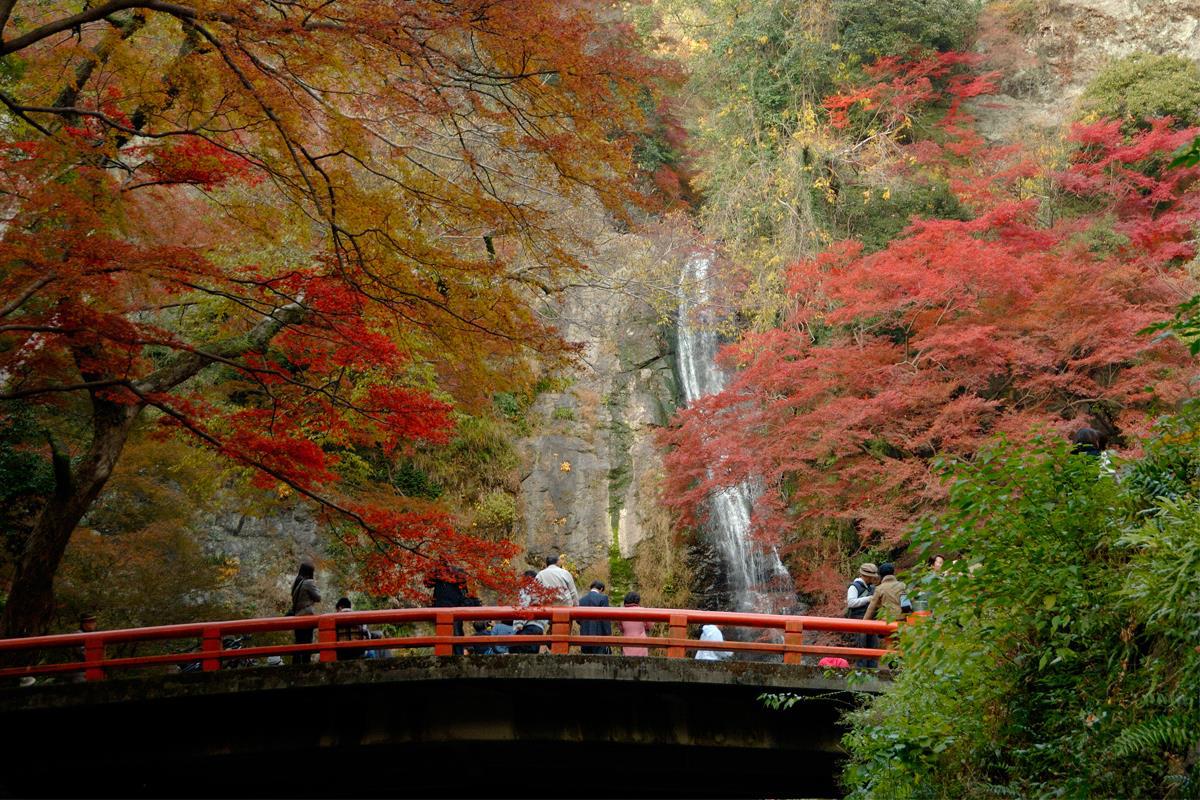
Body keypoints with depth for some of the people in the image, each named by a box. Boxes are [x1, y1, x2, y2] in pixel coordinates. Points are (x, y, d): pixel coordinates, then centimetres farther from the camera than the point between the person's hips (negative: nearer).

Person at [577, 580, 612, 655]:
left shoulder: (581, 600, 9)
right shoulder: (603, 598, -6)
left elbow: (578, 620, 13)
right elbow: (605, 619, -11)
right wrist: (609, 634, -7)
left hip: (585, 635, 5)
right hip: (599, 635, -5)